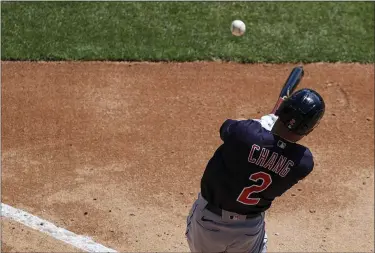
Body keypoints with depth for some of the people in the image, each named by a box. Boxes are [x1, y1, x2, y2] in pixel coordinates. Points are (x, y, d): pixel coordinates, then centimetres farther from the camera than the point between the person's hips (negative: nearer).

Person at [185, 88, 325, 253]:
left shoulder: (245, 132, -28)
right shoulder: (304, 162, -20)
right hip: (249, 231, 2)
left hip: (207, 220, -1)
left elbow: (226, 127, -2)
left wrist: (271, 118, 8)